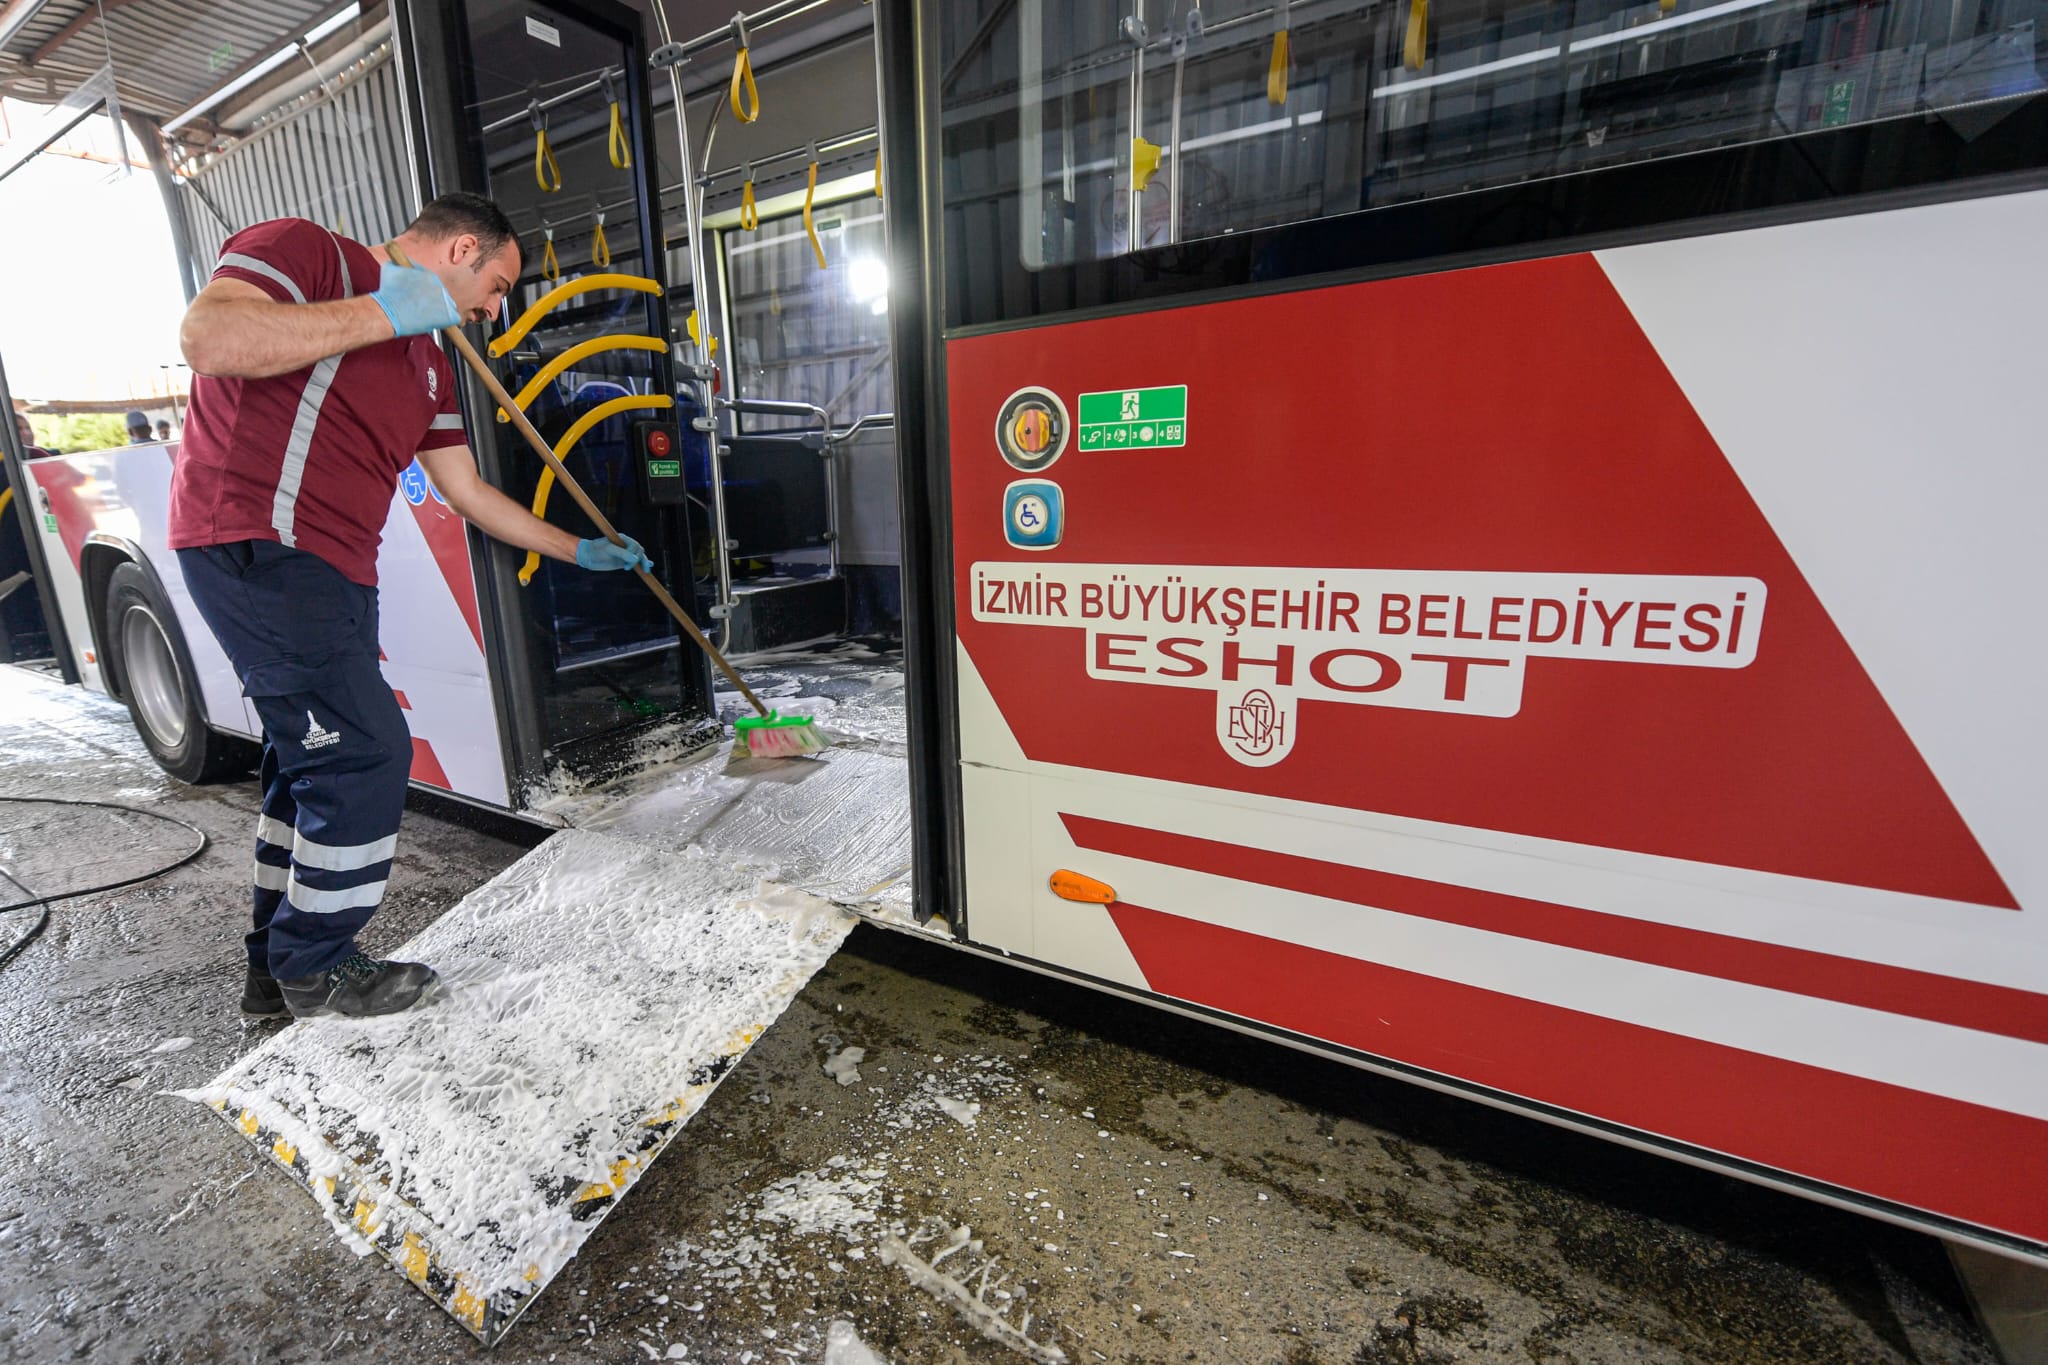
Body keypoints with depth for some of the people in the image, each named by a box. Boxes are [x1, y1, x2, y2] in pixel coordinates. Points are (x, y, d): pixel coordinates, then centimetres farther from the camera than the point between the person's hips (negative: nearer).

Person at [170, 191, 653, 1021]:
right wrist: (384, 312, -19)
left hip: (332, 573, 10)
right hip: (255, 545, -10)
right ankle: (314, 968, 9)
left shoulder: (427, 361, 18)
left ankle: (278, 967, 29)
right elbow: (207, 335, -25)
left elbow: (468, 492, 20)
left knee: (312, 759, 14)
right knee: (365, 754, -10)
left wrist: (578, 550, 20)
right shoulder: (305, 250, -5)